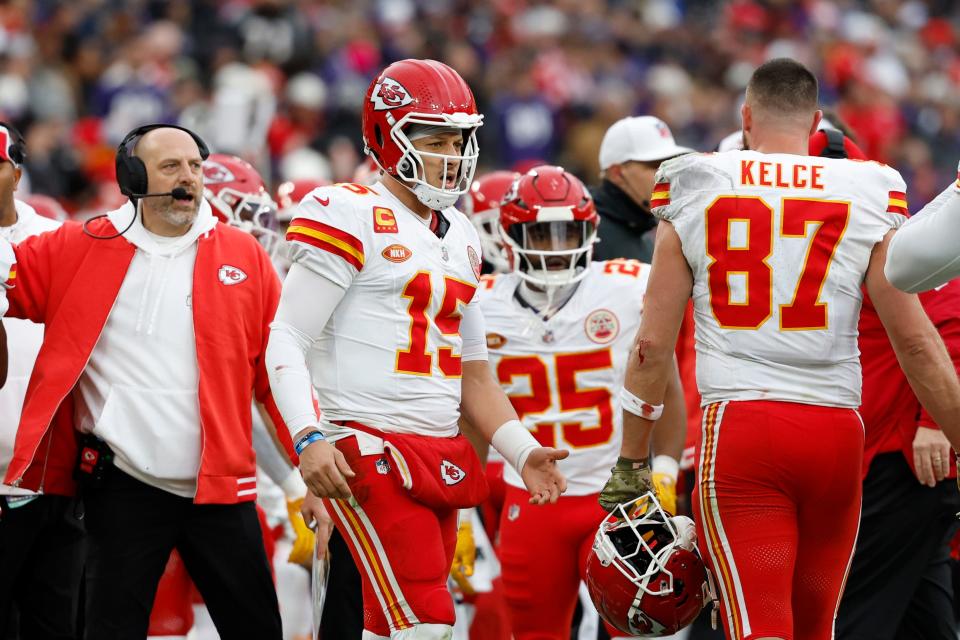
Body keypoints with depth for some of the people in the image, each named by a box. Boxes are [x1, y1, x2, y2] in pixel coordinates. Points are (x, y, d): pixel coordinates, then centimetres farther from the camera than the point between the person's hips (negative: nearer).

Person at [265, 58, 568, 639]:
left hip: (440, 457, 8)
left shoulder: (459, 236, 18)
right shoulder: (353, 219, -7)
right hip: (369, 450, -8)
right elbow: (287, 341, -10)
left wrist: (522, 451, 13)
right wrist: (309, 437, -22)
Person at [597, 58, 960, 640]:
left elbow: (654, 343, 5)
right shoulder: (869, 200, 5)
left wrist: (632, 462, 13)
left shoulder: (693, 193, 5)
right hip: (835, 427, 2)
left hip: (737, 426, -1)